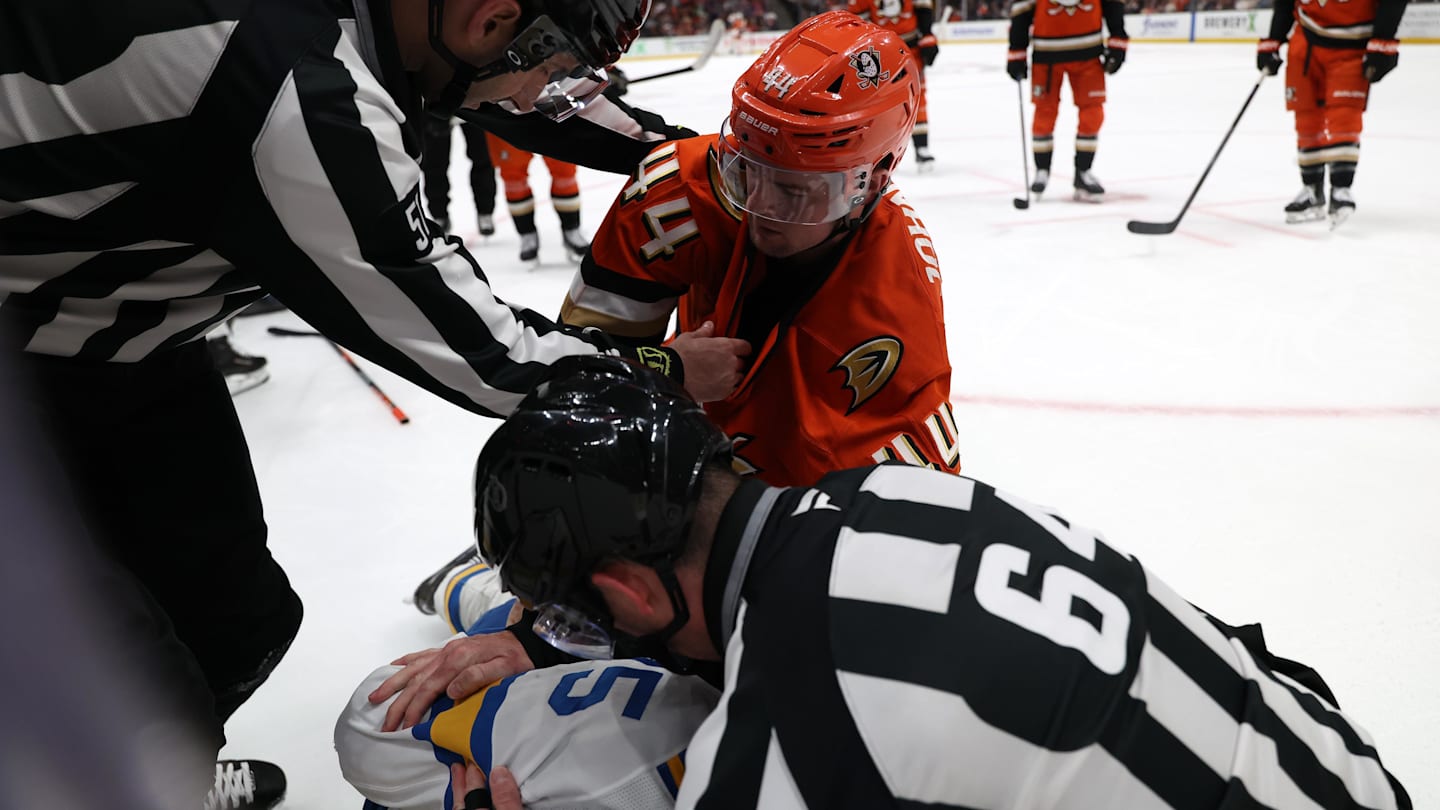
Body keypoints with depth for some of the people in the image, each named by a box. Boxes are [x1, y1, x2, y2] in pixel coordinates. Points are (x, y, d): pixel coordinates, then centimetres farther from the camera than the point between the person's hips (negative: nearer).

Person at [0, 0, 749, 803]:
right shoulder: (302, 101, -35)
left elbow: (525, 92, 10)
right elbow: (473, 354, -24)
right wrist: (664, 371, -10)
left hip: (119, 330, 8)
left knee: (241, 618, 14)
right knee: (159, 710, -5)